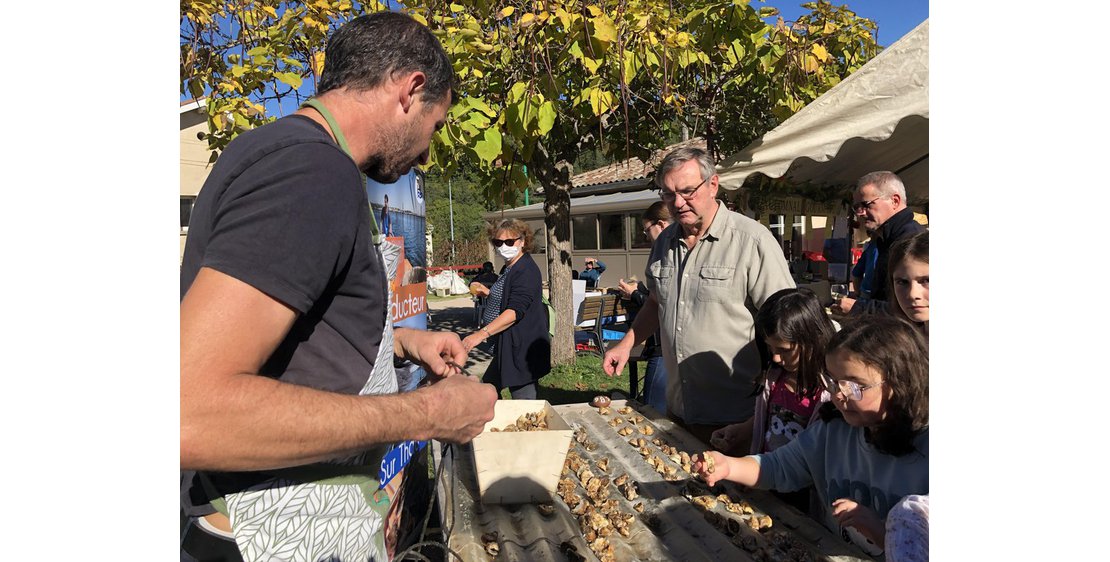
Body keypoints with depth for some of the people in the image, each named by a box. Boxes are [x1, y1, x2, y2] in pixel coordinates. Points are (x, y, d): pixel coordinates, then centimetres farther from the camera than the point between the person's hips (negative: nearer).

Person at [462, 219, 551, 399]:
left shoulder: (527, 271, -17)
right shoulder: (508, 269, 16)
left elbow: (515, 311, -28)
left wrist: (482, 334, -33)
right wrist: (486, 293, 14)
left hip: (523, 348, -10)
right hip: (507, 346, 11)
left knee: (524, 402, -6)